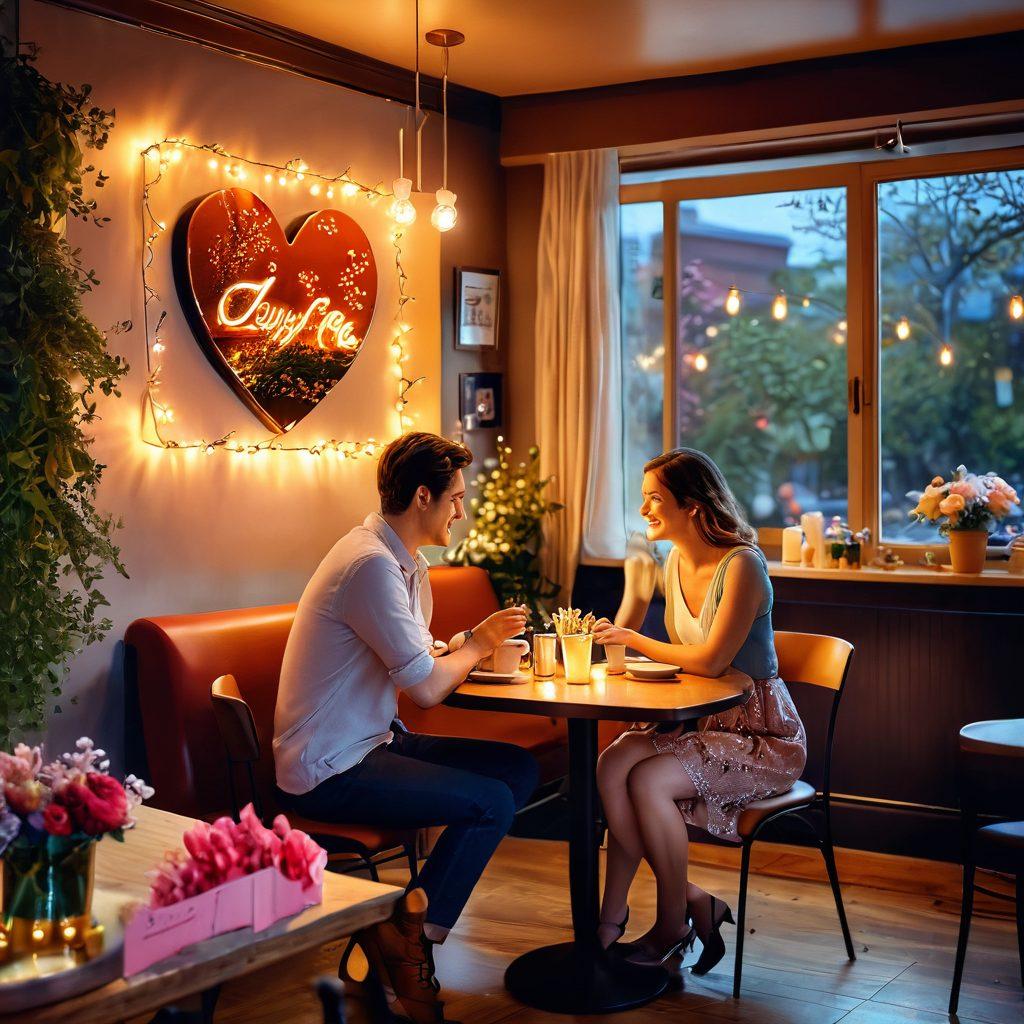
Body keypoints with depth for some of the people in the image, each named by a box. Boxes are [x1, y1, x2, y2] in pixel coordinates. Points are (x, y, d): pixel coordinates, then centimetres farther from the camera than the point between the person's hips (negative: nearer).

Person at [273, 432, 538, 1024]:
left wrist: (482, 639, 0)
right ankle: (408, 942, -1)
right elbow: (427, 688, -24)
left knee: (520, 768, 4)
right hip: (331, 771, -10)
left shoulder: (406, 563, 13)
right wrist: (475, 646, -5)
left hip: (374, 742, 11)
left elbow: (422, 660, 17)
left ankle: (417, 910, 4)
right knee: (493, 801, -18)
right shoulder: (373, 564, -22)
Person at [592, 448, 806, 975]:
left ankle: (674, 925, -3)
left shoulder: (741, 565, -18)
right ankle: (695, 903, -6)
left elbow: (711, 660, -24)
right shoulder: (673, 562, 7)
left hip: (761, 733, -7)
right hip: (700, 722, 7)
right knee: (612, 764, -19)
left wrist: (631, 639, -14)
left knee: (648, 780, -26)